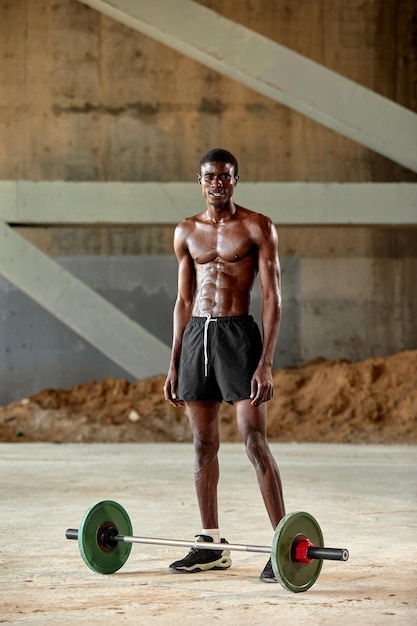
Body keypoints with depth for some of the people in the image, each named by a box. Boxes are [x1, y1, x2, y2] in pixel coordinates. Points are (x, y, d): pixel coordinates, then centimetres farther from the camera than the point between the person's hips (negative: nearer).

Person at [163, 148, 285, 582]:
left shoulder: (257, 228, -3)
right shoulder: (186, 232, 12)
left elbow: (272, 298, -7)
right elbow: (184, 301, 15)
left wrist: (265, 363, -16)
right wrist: (174, 364, 11)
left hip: (238, 334, -5)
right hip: (196, 336, 5)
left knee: (254, 442, -10)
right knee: (203, 445, 8)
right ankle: (211, 546, 17)